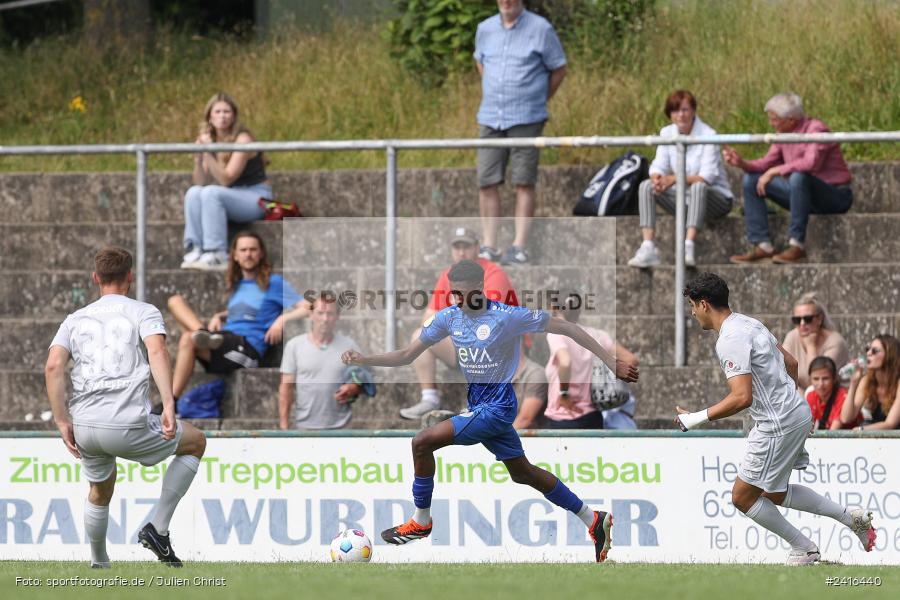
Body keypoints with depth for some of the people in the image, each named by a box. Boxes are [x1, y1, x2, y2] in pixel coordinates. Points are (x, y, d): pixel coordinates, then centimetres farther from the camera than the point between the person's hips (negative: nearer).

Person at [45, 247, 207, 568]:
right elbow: (157, 351, -14)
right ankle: (157, 528, 13)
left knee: (100, 493, 33)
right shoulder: (144, 312, 7)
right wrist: (169, 405, -23)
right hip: (128, 427, -5)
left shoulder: (75, 320, 17)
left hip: (84, 428, 5)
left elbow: (53, 366, 1)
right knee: (197, 442, 21)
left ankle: (99, 565, 43)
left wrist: (63, 422, 3)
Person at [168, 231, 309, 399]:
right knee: (175, 301, -2)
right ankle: (202, 333, -32)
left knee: (188, 339, -31)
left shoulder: (274, 283, 6)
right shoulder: (235, 285, 25)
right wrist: (218, 317, 19)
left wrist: (283, 319, -18)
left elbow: (307, 309, -1)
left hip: (248, 348, -7)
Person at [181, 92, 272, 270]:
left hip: (257, 198, -6)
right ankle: (194, 250, -25)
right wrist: (198, 158, -18)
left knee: (211, 193, -30)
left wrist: (209, 154, -29)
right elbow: (201, 182, -2)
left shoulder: (242, 140, -15)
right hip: (233, 197, 6)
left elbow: (226, 179, -22)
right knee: (194, 192, -18)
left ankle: (216, 256, -34)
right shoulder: (210, 140, 4)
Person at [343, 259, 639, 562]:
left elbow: (565, 327, -11)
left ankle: (420, 522, 2)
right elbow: (407, 355, 7)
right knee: (523, 472, 16)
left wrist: (611, 362, -11)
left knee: (422, 442, -15)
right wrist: (364, 360, -9)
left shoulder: (507, 316, -18)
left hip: (497, 407, -8)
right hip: (479, 404, 8)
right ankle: (594, 521, 27)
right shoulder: (449, 317, 1)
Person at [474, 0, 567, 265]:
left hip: (526, 120, -4)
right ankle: (489, 247, 5)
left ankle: (519, 247, -3)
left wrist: (539, 100, 4)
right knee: (487, 182, 0)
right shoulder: (485, 29, 9)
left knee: (524, 183, -4)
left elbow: (559, 69, 4)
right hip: (490, 118, 4)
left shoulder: (540, 29, -4)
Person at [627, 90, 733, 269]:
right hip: (682, 198, 5)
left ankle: (689, 246, -51)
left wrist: (675, 179, -34)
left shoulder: (708, 135, -15)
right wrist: (657, 178, -28)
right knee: (646, 186, -15)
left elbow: (707, 176, -23)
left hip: (714, 198, -5)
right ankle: (648, 248, -29)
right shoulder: (667, 133, 3)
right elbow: (658, 166, -3)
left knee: (698, 187, -38)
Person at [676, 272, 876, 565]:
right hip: (797, 412, 10)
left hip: (778, 425, -10)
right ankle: (852, 517, 20)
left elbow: (742, 397, -28)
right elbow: (790, 363, 20)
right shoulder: (748, 323, 11)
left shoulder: (730, 340, -21)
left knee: (743, 496, 2)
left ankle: (804, 549, 10)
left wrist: (698, 418, -21)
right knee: (774, 494, 21)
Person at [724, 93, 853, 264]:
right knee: (751, 180, 5)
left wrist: (775, 171, -30)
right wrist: (742, 163, -11)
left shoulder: (815, 129, -19)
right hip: (804, 193, 8)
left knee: (799, 177, -39)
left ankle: (797, 245, -32)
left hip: (835, 196, -8)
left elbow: (812, 163, -35)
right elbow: (768, 163, 7)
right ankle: (762, 245, -3)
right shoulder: (783, 134, 5)